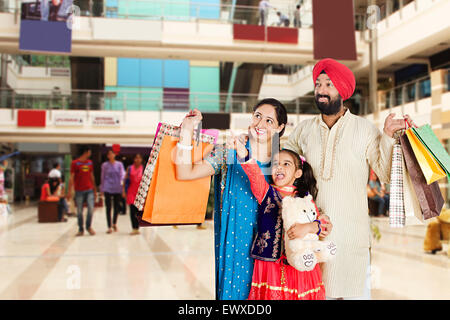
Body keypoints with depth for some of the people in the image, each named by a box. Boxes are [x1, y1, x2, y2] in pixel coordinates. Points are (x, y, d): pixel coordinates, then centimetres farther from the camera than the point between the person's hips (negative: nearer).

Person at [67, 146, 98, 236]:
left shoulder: (90, 162, 11)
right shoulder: (75, 163, -2)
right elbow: (72, 178, -4)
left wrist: (95, 190, 18)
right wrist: (69, 191, -10)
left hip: (89, 190, 3)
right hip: (79, 191, -3)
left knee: (91, 208, -7)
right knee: (79, 211, 3)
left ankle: (88, 226, 12)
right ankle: (81, 230, 16)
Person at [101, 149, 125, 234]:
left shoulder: (119, 164, 5)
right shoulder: (105, 165, 4)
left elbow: (122, 174, 1)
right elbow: (103, 177, 10)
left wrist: (122, 181, -15)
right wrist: (102, 188, 10)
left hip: (117, 189, 1)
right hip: (108, 189, -1)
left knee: (117, 207, 8)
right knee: (108, 208, -4)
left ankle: (114, 223, 30)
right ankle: (109, 227, 1)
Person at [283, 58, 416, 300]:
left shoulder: (364, 129, 0)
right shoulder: (304, 130, 7)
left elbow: (386, 174, -3)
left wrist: (388, 136, -13)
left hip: (350, 234, -2)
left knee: (354, 292, 1)